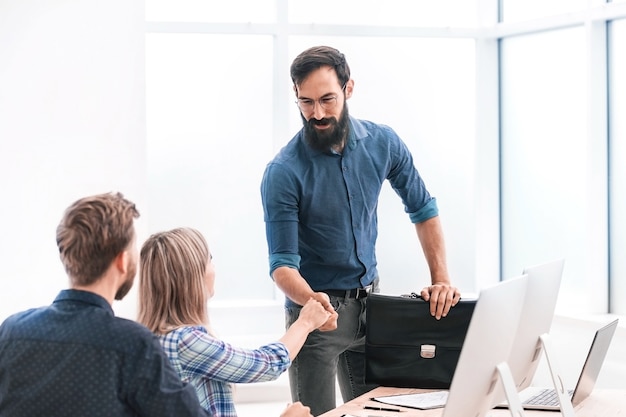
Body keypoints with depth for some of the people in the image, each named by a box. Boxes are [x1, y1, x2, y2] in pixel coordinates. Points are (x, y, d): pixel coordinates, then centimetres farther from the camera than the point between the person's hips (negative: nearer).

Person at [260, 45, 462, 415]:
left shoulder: (382, 143, -5)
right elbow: (283, 261, -19)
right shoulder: (283, 173, -18)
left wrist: (442, 279, -3)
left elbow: (423, 210, 7)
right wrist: (310, 301, -39)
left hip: (370, 300, 4)